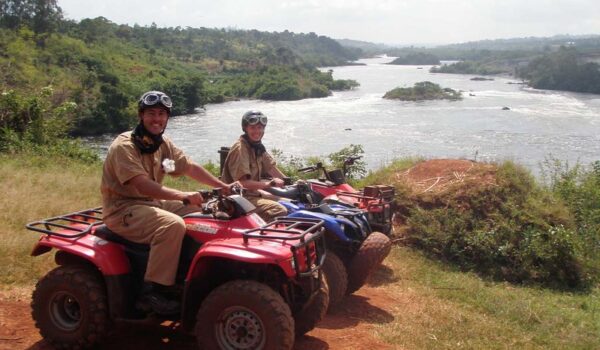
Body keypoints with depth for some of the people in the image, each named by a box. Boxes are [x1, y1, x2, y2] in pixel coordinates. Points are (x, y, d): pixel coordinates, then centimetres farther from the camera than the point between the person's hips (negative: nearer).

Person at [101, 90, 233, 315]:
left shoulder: (163, 145, 8)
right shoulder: (124, 146, -18)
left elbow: (190, 168, 12)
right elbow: (143, 185, -29)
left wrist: (224, 187, 4)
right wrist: (183, 196, -37)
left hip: (151, 203, 9)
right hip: (123, 209, -9)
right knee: (173, 225, -33)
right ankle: (151, 292, -25)